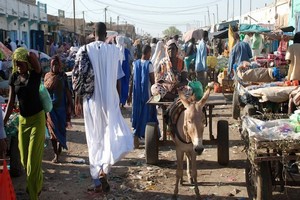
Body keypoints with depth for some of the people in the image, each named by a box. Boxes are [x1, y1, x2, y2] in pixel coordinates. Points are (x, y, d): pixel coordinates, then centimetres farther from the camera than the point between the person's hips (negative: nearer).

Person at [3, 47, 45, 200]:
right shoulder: (14, 77, 0)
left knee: (34, 159, -2)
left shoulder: (35, 74, -13)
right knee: (24, 159, 13)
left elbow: (32, 55, -32)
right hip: (22, 120, 5)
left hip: (37, 119, -5)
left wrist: (30, 55, -10)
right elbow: (11, 102, 3)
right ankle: (36, 184, 42)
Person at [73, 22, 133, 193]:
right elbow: (118, 79, 1)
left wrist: (78, 101, 9)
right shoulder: (114, 50, -4)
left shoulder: (84, 50, -2)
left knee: (95, 141, 12)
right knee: (118, 138, 5)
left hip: (91, 102, 2)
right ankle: (104, 168, -18)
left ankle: (99, 182, 17)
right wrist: (119, 100, 14)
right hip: (110, 101, -2)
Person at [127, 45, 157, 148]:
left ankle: (136, 138, 6)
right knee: (146, 114, 9)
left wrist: (130, 95, 10)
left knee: (137, 114, 9)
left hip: (137, 94, 4)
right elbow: (152, 81, -10)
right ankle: (145, 135, 16)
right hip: (147, 93, -3)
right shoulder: (149, 64, -10)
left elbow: (133, 81, 4)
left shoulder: (135, 63, 1)